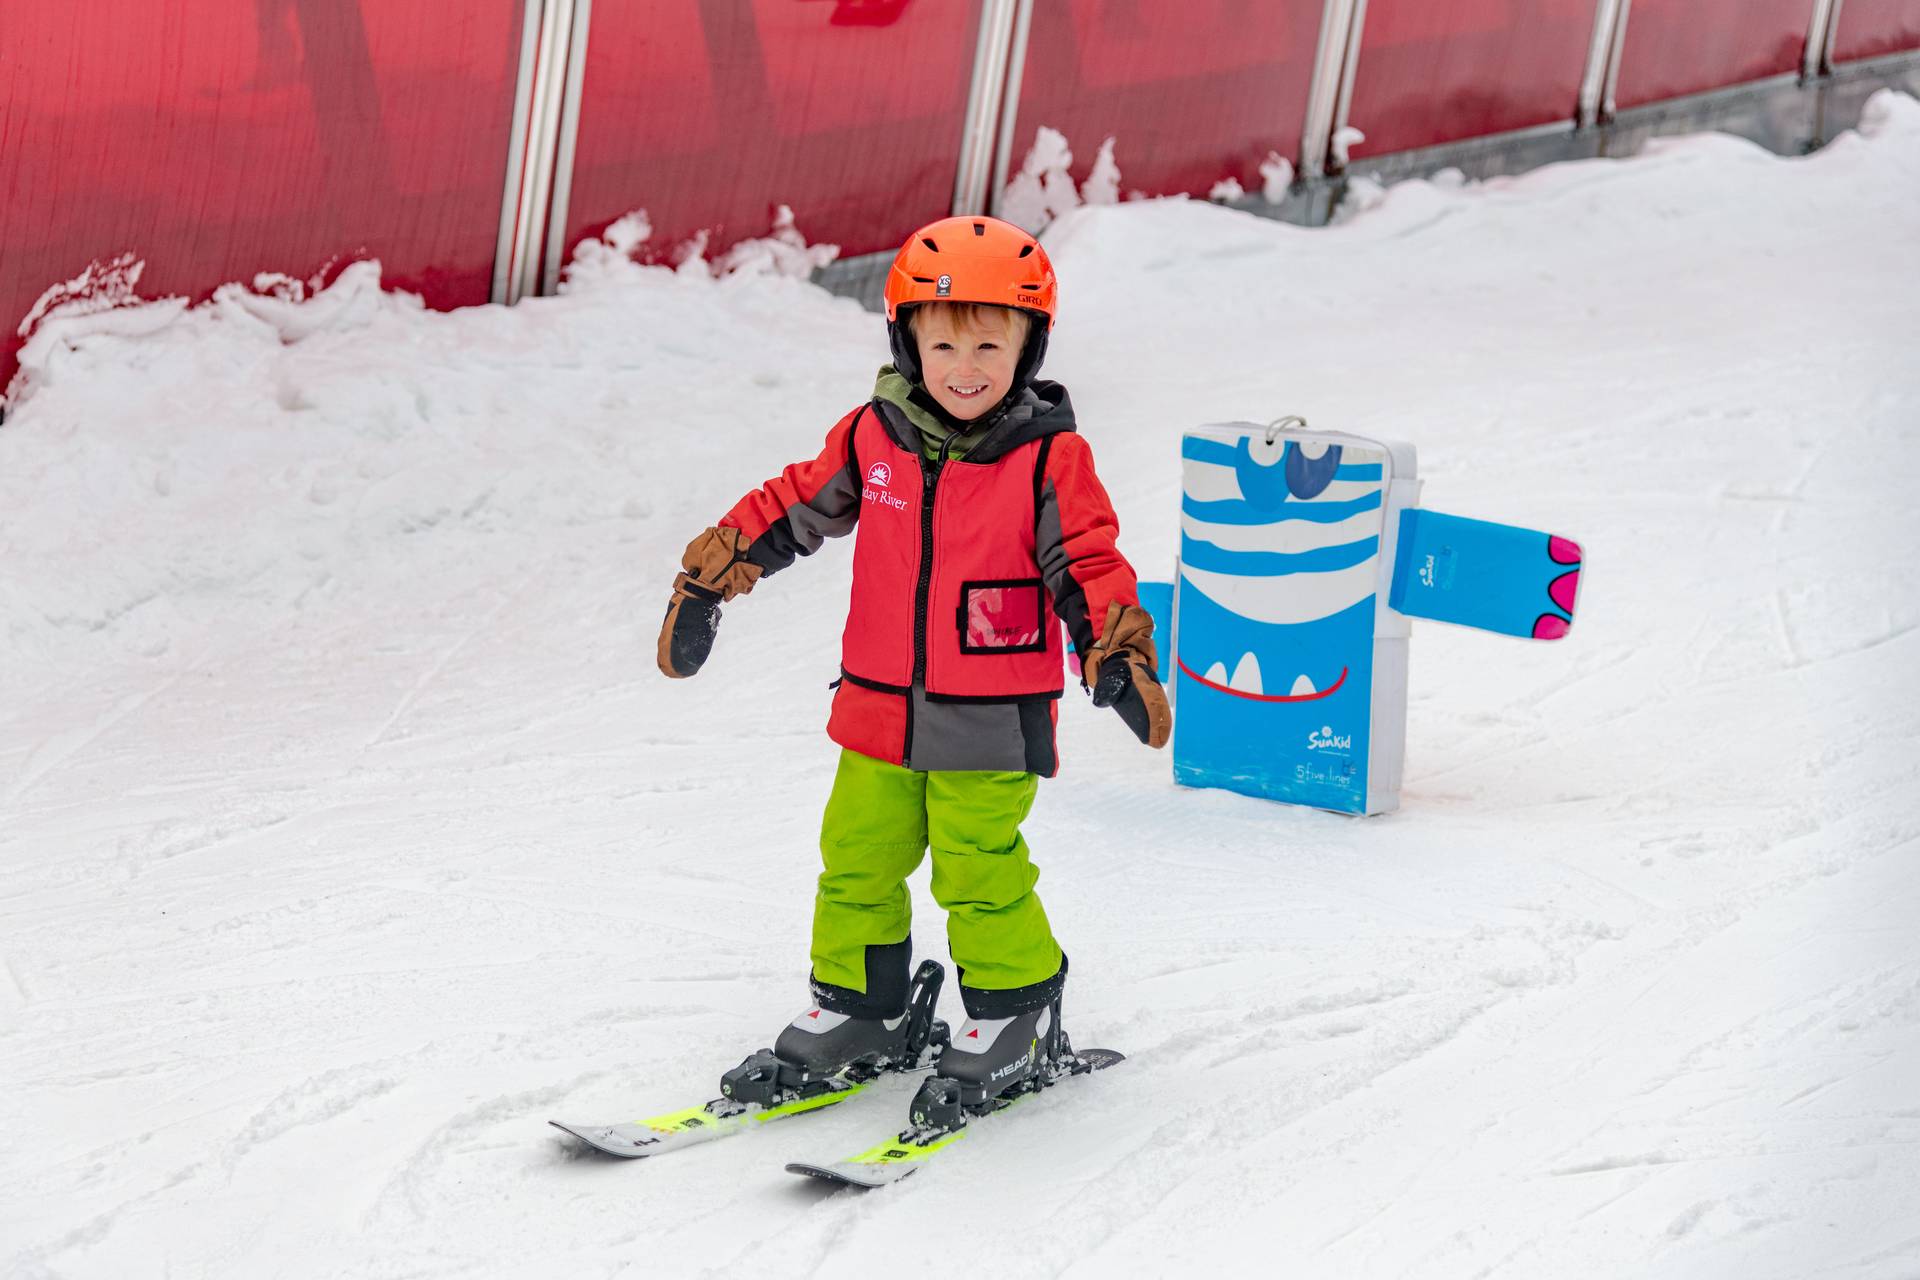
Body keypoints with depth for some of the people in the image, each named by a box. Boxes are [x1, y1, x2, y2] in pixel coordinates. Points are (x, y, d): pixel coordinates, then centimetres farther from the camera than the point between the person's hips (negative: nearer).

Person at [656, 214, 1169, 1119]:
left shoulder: (1049, 459, -10)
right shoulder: (872, 439, 0)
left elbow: (1086, 562, -8)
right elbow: (792, 508, 11)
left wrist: (1118, 651, -22)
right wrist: (707, 580, 11)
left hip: (992, 724, -4)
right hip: (880, 708, 4)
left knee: (979, 872, -4)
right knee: (857, 862, 11)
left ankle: (1016, 1017, 15)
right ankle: (854, 1008, 28)